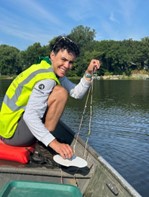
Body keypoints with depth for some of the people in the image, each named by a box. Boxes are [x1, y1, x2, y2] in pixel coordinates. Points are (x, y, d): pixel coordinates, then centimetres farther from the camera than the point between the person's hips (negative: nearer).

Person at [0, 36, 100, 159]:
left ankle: (42, 142, 15)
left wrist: (88, 73, -8)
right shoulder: (46, 79, -22)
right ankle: (44, 148, -11)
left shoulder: (55, 71, 7)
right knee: (60, 93, -19)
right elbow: (30, 116, -31)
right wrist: (54, 143, -37)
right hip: (12, 132, -10)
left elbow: (77, 93, 2)